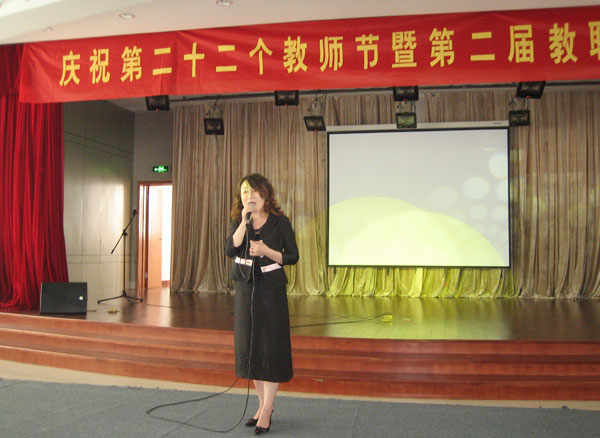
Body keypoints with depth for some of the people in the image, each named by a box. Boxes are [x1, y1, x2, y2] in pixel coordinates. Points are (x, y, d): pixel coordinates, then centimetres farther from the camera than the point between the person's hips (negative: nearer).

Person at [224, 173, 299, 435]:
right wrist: (245, 220, -17)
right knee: (249, 347, 9)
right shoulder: (238, 222, 6)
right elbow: (230, 250, -11)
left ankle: (266, 411, 7)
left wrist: (266, 251, -18)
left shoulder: (280, 222, -5)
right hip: (245, 290, 5)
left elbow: (292, 256, -4)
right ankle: (264, 405, 23)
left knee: (270, 349, -2)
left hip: (271, 291, -4)